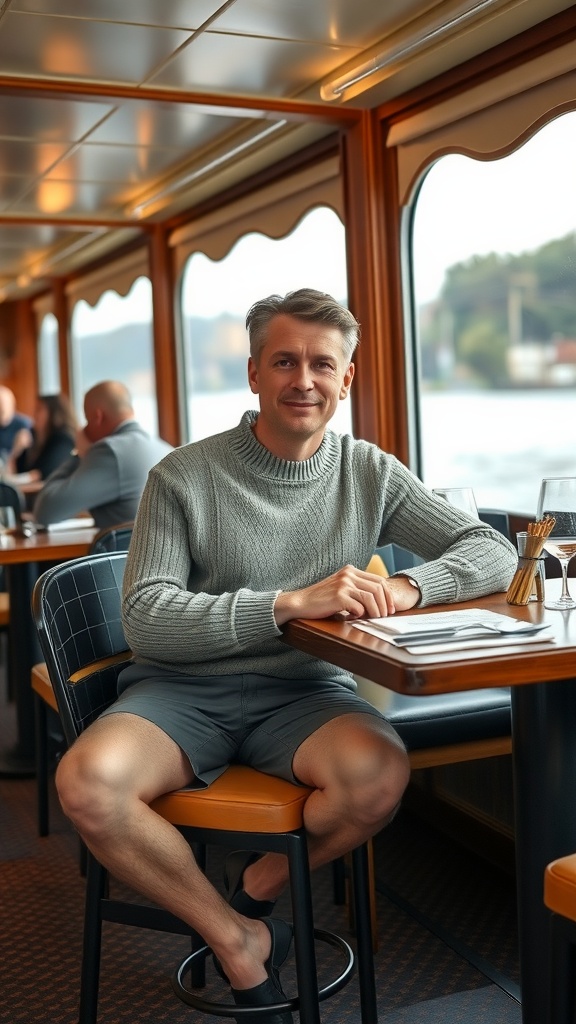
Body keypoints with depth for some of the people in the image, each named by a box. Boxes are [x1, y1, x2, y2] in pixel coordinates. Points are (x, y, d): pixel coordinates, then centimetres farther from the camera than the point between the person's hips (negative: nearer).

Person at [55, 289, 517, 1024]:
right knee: (88, 782, -29)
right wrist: (290, 603, -25)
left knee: (381, 773, -31)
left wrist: (408, 588, -18)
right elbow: (145, 619, -14)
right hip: (185, 688, -1)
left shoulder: (370, 474, 5)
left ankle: (255, 886, 2)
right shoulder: (185, 478, -4)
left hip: (304, 690, 1)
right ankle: (236, 938, -3)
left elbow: (494, 552, 4)